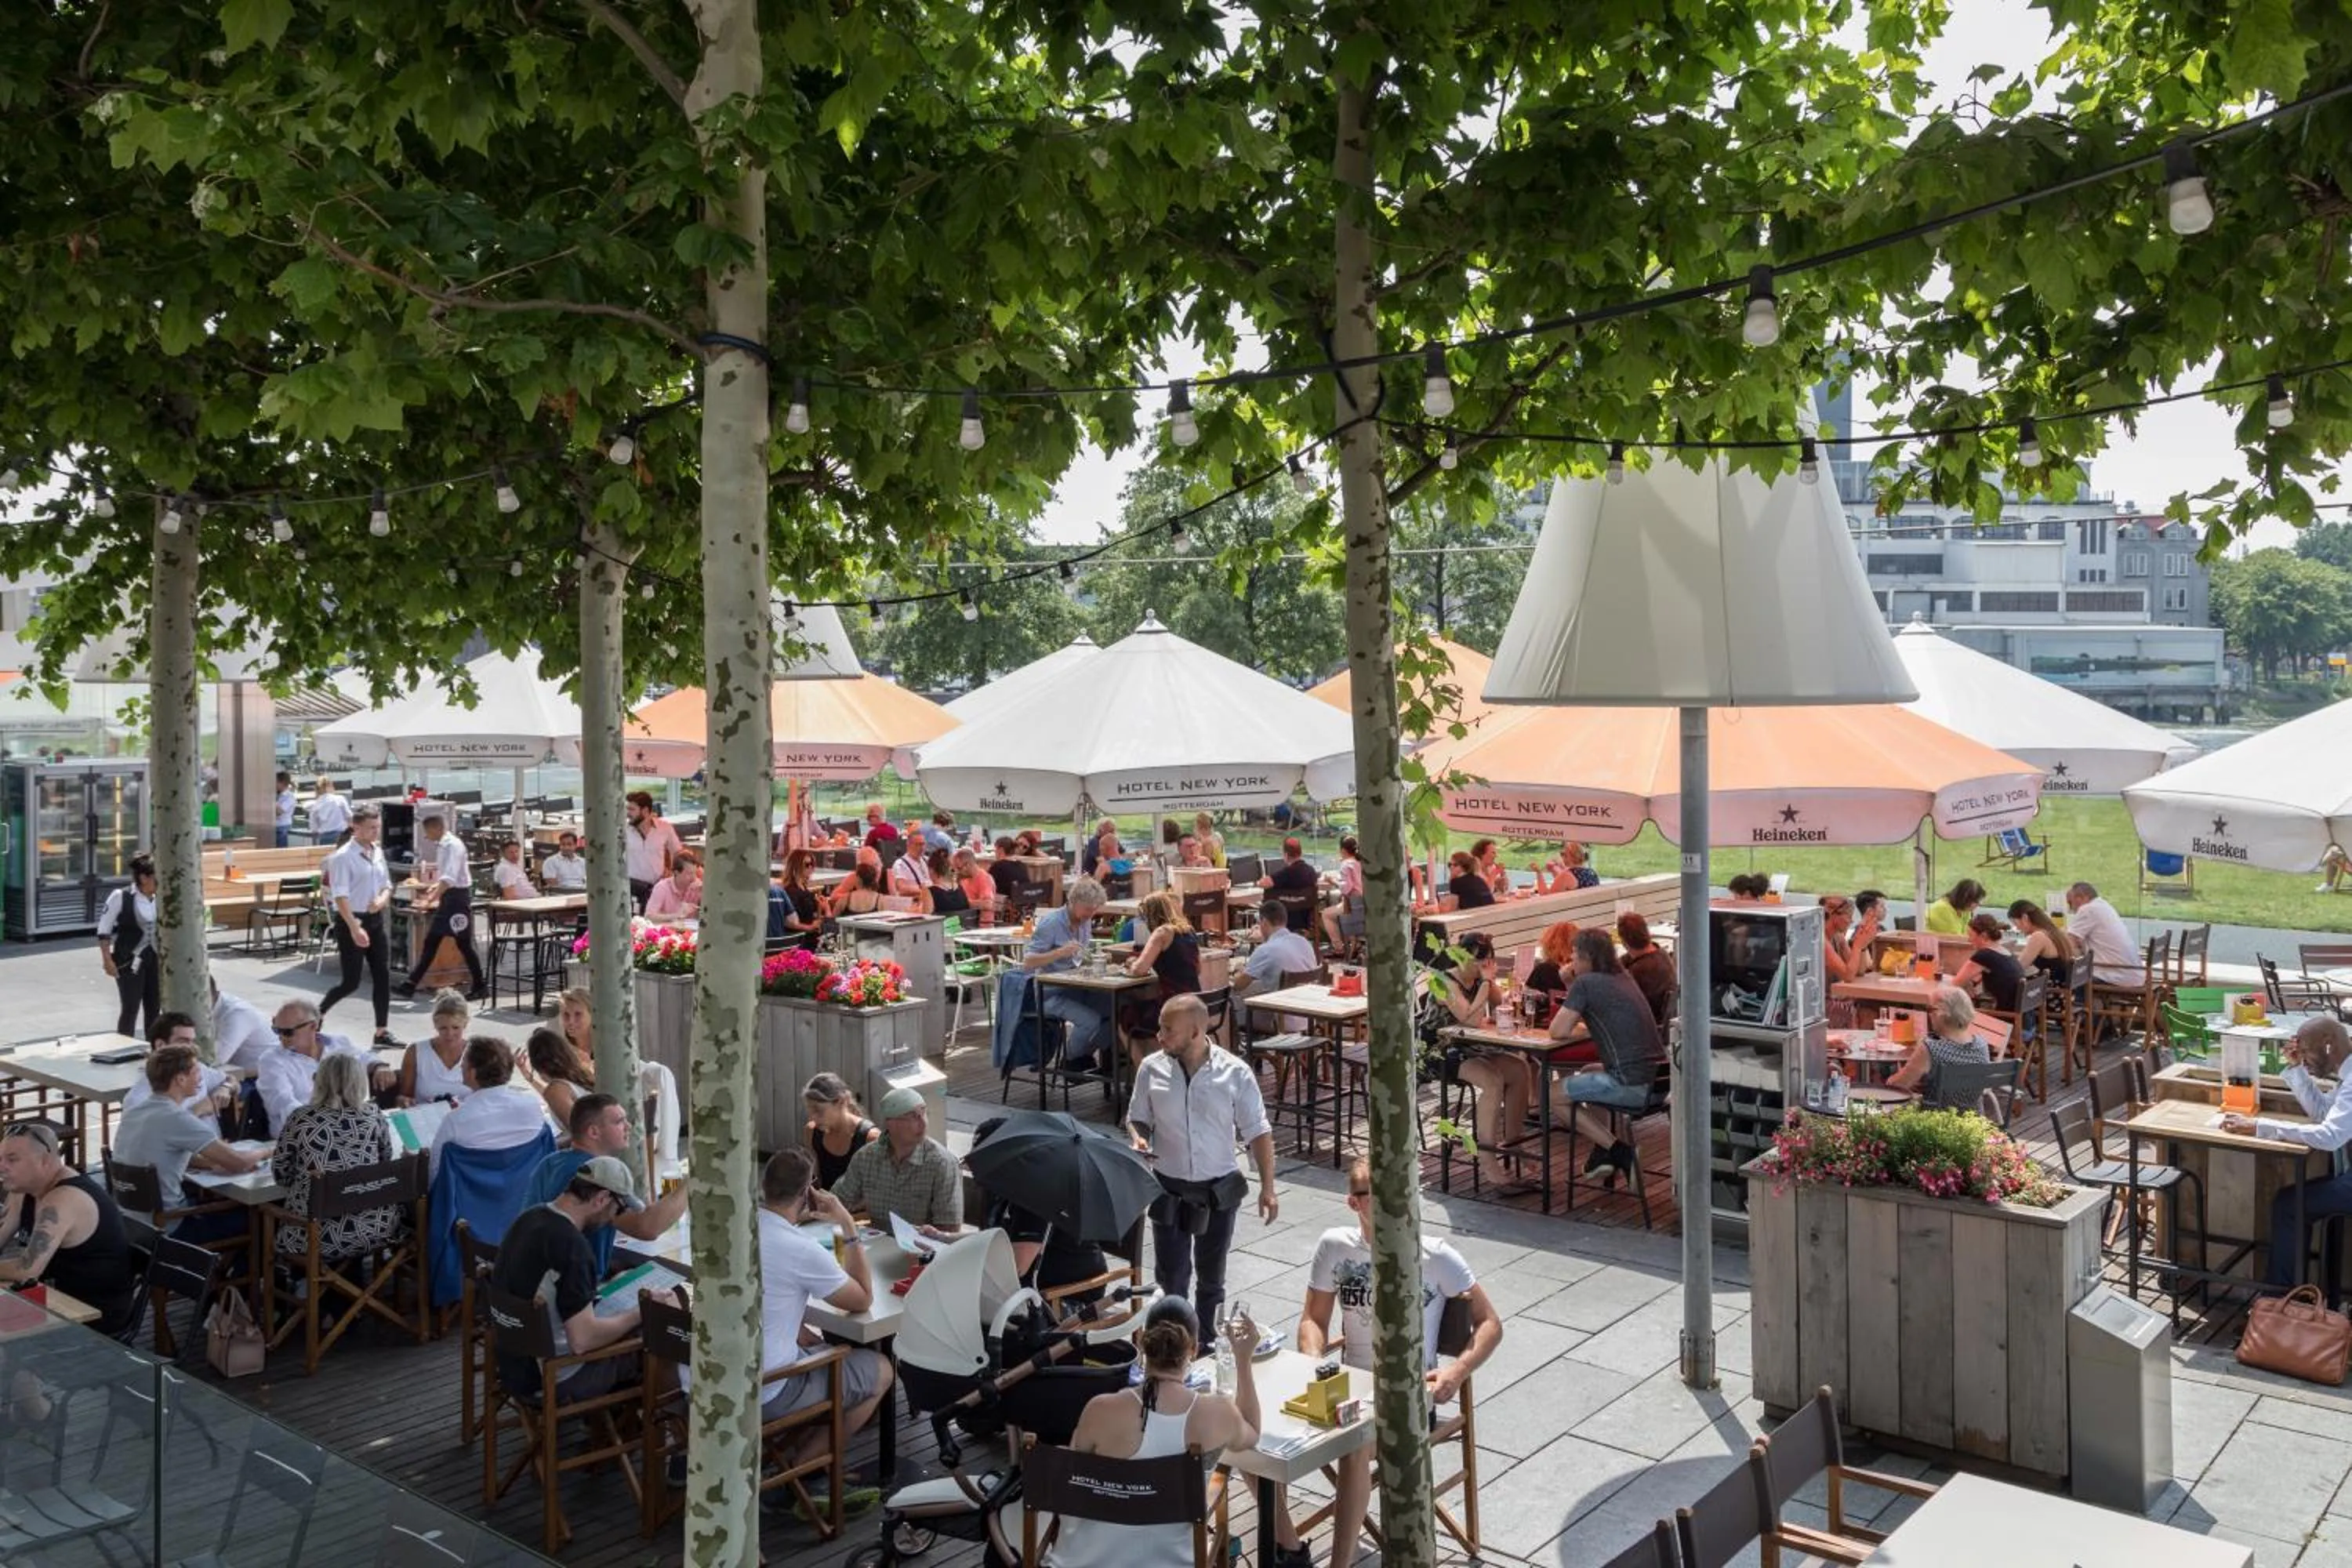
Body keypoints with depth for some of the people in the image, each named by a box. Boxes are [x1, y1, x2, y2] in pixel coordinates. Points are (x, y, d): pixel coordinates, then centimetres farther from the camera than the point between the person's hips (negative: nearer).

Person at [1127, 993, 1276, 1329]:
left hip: (1219, 1190, 0)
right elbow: (1137, 1118, 7)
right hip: (1169, 1189, 1)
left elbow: (1258, 1133, -5)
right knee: (1171, 1277, 3)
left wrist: (1267, 1188, -8)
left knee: (1211, 1278, 14)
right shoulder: (1152, 1068, -7)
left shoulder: (1235, 1073, -11)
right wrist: (1139, 1138, -16)